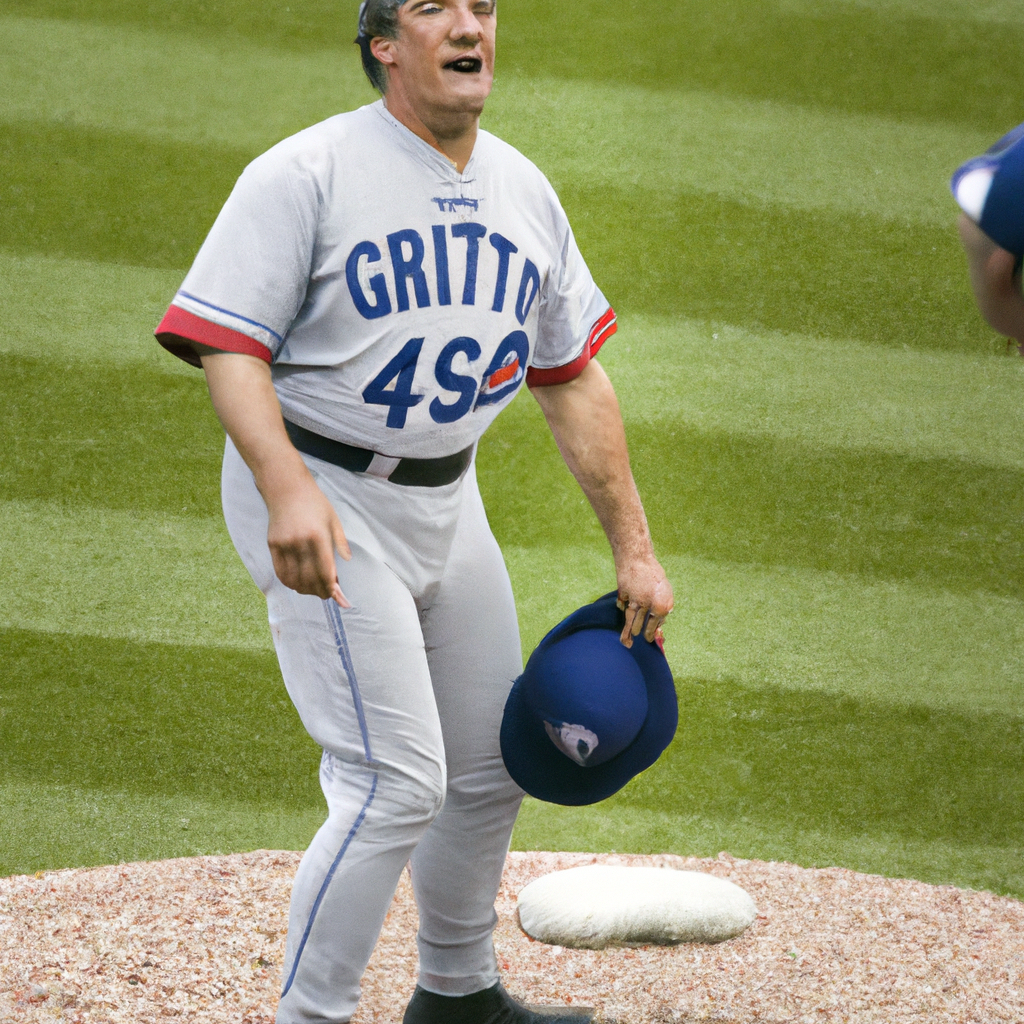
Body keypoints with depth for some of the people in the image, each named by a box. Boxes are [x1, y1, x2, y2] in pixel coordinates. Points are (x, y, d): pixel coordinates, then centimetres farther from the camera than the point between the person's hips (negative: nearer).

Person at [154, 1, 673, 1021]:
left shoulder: (524, 192, 8)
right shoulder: (308, 172, -14)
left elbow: (573, 379, 13)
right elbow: (228, 342, -18)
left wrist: (632, 547, 10)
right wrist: (287, 488, -34)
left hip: (446, 502, 7)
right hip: (321, 502, -7)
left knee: (489, 770, 15)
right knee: (399, 781, -14)